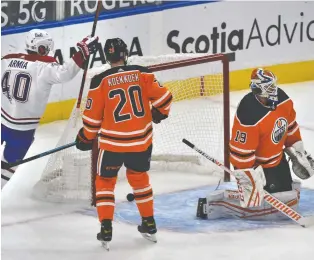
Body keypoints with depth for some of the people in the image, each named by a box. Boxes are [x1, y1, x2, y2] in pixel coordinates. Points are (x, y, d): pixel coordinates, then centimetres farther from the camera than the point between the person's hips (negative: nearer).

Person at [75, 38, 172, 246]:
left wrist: (86, 139, 12)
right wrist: (158, 114, 20)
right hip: (141, 140, 3)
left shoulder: (101, 81, -9)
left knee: (105, 181, 16)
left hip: (113, 143, -3)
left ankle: (106, 229, 7)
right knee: (139, 178, 25)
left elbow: (92, 116, -4)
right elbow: (163, 97, -2)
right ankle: (149, 224, 29)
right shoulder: (142, 73, -4)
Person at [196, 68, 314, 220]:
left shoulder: (282, 99, -10)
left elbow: (290, 127, 8)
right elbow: (241, 153, -29)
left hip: (277, 159, 8)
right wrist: (249, 182, -26)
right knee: (253, 201, -16)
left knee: (289, 200, 11)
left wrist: (298, 153, 13)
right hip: (254, 164, -8)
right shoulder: (249, 117, -34)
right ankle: (213, 204, -4)